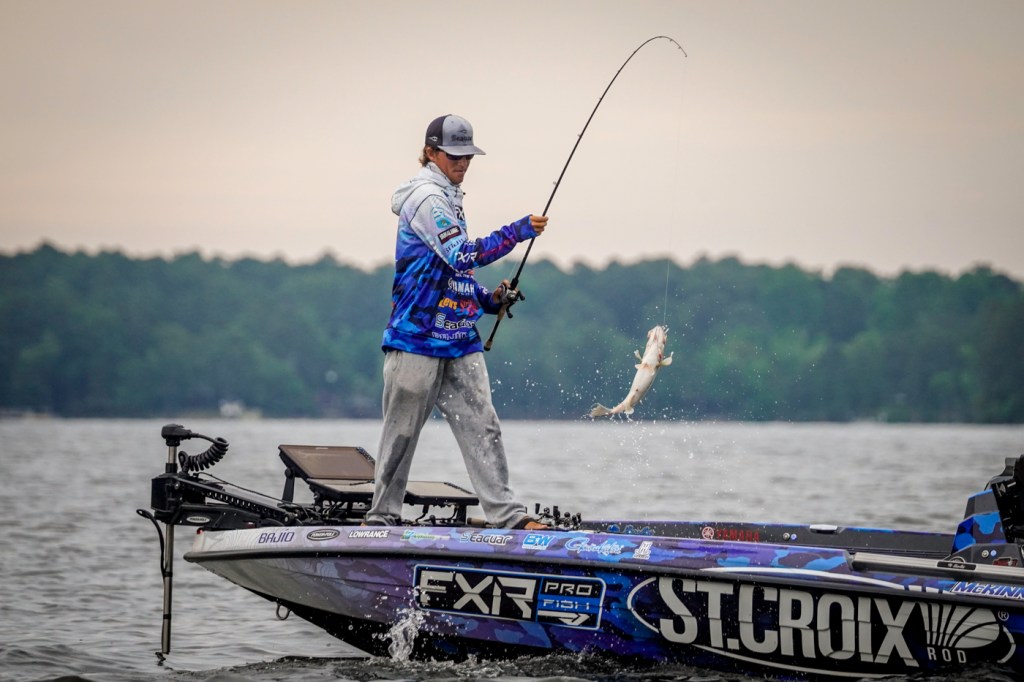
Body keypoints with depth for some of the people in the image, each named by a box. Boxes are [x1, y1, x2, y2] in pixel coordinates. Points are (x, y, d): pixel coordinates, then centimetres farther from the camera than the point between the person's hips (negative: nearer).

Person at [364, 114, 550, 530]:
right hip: (417, 339, -8)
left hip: (459, 340, 8)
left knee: (482, 427, -2)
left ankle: (506, 514, -6)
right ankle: (381, 518, 11)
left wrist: (488, 299, 15)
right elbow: (462, 256, -22)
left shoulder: (449, 199, 19)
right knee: (401, 432, 1)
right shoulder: (425, 196, -10)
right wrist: (517, 233, -26)